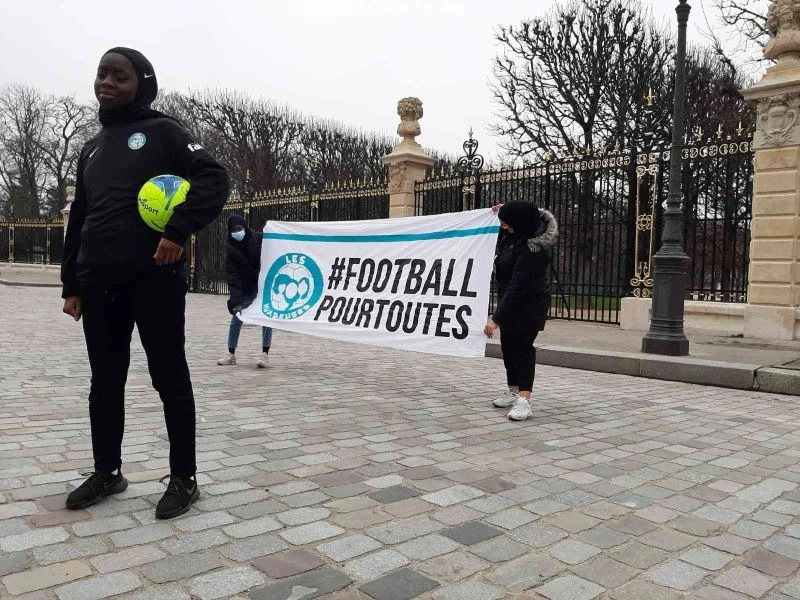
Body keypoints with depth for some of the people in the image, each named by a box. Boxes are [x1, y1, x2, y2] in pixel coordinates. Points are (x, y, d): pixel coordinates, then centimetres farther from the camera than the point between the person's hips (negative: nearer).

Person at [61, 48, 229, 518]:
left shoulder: (161, 131, 2)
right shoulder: (92, 148, 21)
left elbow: (215, 179, -9)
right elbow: (79, 218, 21)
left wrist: (179, 230, -19)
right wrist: (72, 283, 17)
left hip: (154, 277, -6)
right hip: (99, 283, 7)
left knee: (170, 378, -1)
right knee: (105, 380, 12)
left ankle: (184, 478, 10)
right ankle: (107, 473, 26)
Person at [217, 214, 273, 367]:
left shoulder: (259, 239, -14)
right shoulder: (230, 249, -9)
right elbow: (232, 275, -16)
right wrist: (236, 299, -25)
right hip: (247, 288, 2)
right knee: (236, 318, 2)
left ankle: (265, 355, 2)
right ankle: (231, 354, 14)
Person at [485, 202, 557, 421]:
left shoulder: (532, 249, -32)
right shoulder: (514, 232, -5)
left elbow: (518, 287, -32)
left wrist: (496, 318, -32)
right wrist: (502, 213, 13)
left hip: (528, 305, -9)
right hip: (510, 300, 9)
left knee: (521, 345, -12)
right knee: (508, 344, 13)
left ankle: (524, 401, -11)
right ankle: (513, 391, 26)